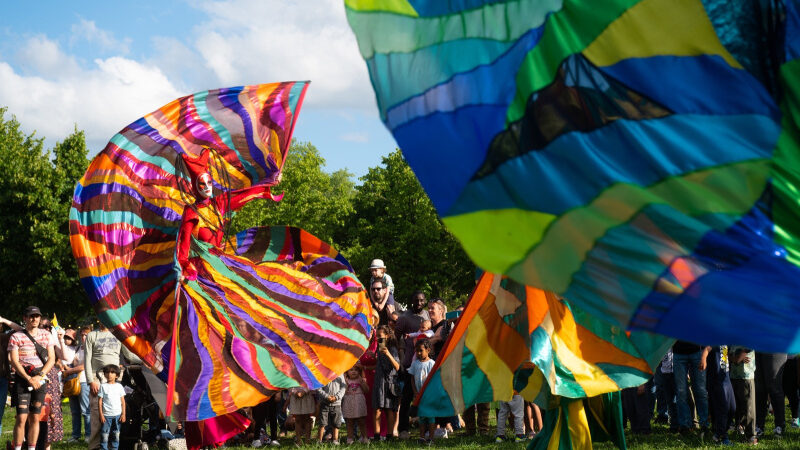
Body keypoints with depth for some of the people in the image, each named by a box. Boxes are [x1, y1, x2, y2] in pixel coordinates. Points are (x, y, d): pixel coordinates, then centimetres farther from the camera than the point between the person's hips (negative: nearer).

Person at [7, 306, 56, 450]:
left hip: (40, 380, 3)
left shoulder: (46, 335, 10)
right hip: (22, 378, -3)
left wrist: (39, 376, -8)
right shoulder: (16, 337, 1)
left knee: (35, 418, 4)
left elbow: (51, 359, 6)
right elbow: (14, 362, -6)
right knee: (21, 418, -11)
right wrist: (29, 379, -15)